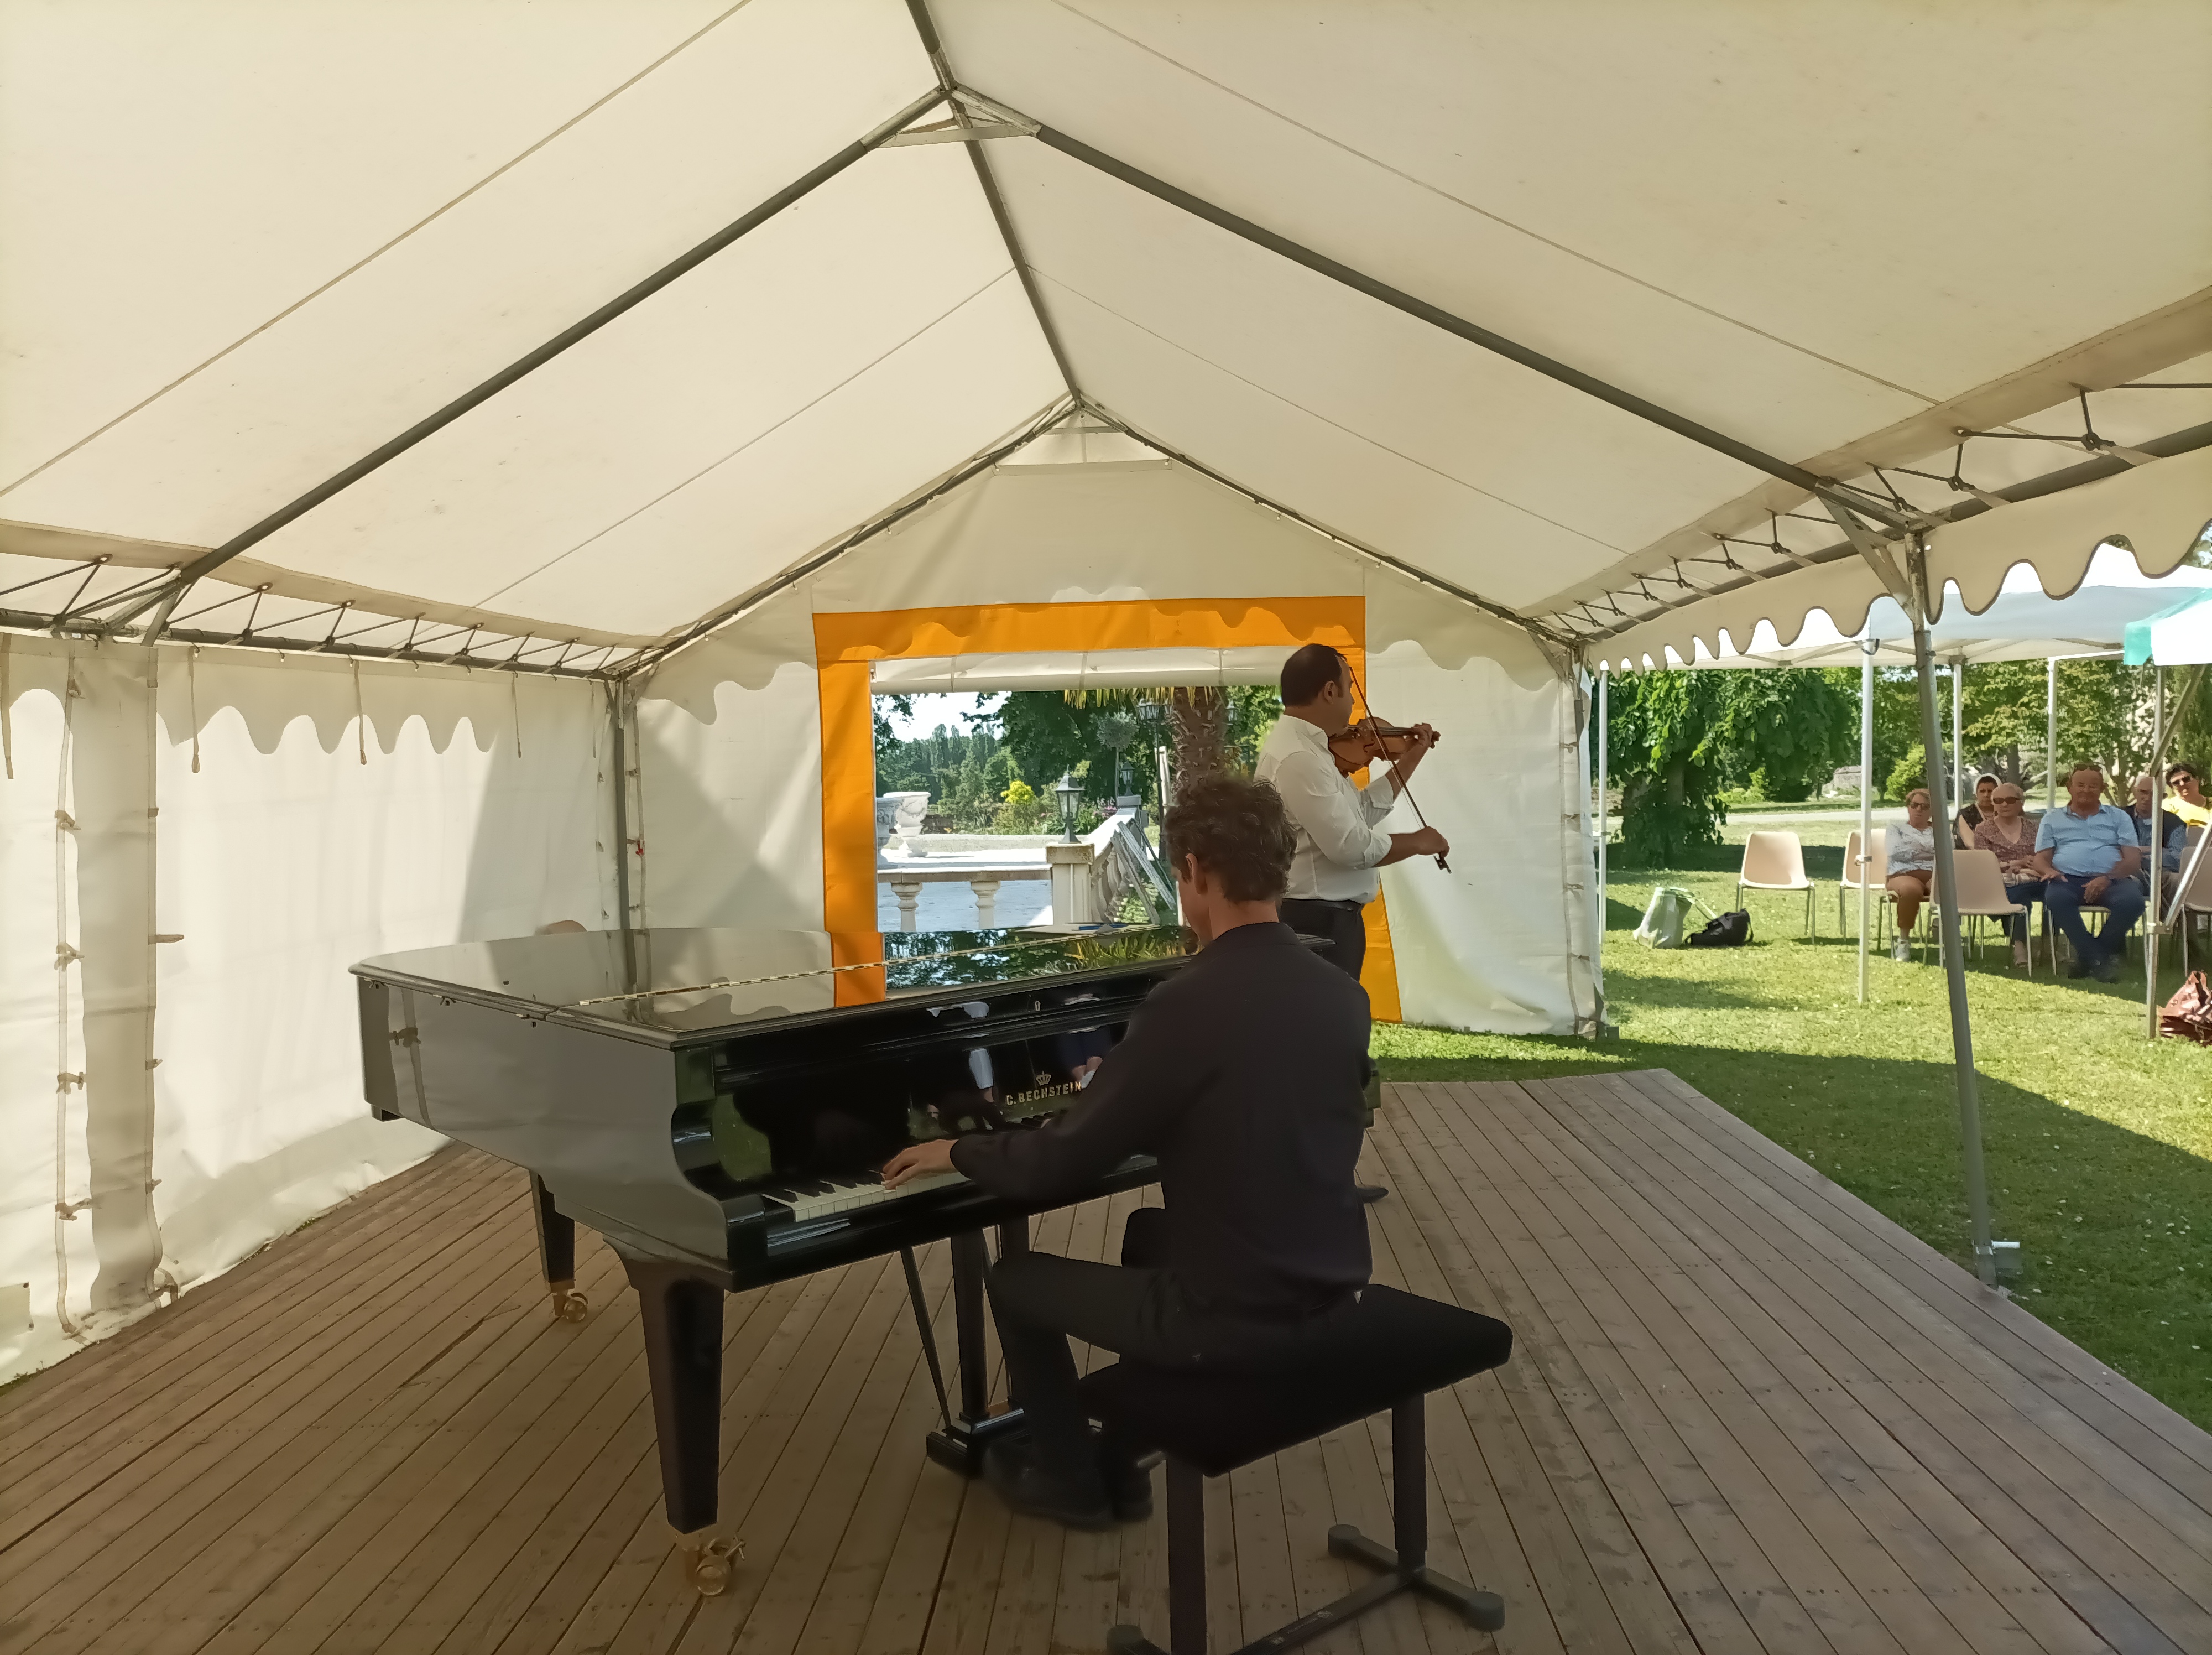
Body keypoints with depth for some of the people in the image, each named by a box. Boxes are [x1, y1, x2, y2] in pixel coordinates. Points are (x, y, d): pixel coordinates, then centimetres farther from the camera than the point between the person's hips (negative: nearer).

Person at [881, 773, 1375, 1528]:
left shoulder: (1188, 1003, -22)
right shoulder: (1344, 995, 0)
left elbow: (1060, 1165, -16)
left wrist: (957, 1150, 3)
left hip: (1231, 1317, -7)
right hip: (1325, 1291, 7)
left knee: (1015, 1280, 17)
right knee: (1148, 1232, 34)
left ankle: (1072, 1479, 35)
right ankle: (1123, 1456, 42)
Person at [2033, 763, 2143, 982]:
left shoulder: (2119, 817, 20)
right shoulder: (2052, 819, 21)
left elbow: (2133, 858, 7)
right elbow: (2041, 859, 13)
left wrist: (2107, 878, -14)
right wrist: (2049, 870, -14)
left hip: (2112, 879, 1)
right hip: (2068, 879, -1)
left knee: (2133, 899, -34)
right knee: (2056, 898, -37)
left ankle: (2089, 956, -18)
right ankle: (2099, 957, -28)